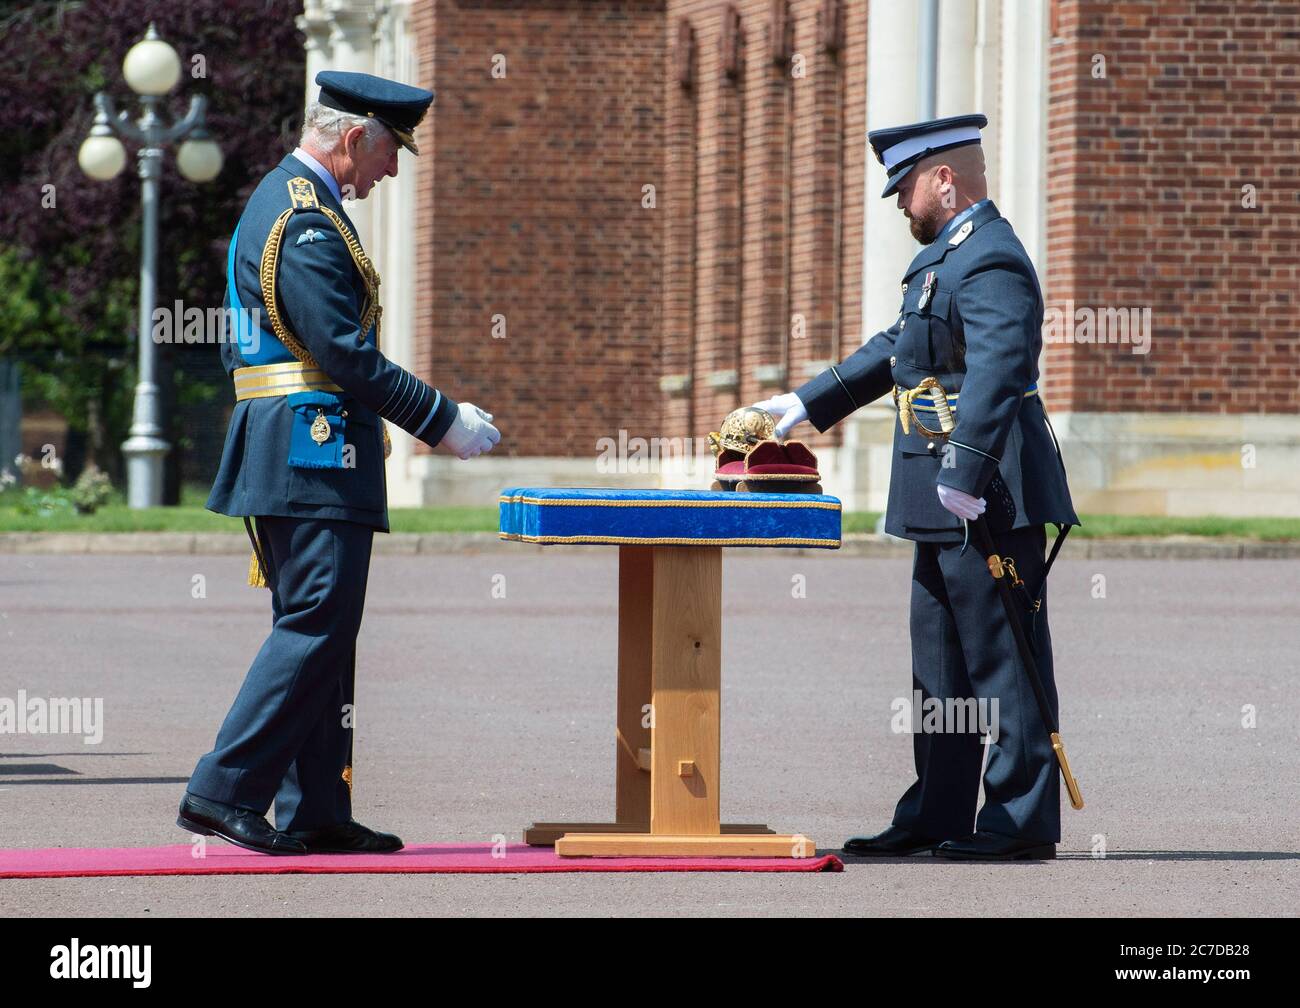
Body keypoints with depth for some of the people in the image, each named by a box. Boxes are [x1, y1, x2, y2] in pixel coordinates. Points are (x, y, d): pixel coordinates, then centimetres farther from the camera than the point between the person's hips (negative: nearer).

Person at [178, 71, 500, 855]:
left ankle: (315, 814, 11)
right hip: (315, 458, -11)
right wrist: (444, 421, -13)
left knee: (319, 633, 10)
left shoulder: (279, 199, 19)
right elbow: (345, 353, -20)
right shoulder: (307, 222, -15)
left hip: (288, 459, 11)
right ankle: (226, 792, -11)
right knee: (316, 628, -10)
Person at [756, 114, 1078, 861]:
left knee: (1004, 659, -5)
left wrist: (963, 475, -35)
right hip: (946, 507, 11)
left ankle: (1023, 821, -2)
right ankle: (937, 816, 20)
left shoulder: (992, 263, -16)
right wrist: (809, 404, 29)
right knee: (941, 661, 14)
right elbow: (899, 350, 29)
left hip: (990, 499, -11)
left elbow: (997, 370, -28)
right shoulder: (947, 256, 18)